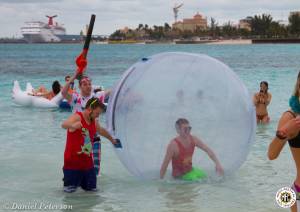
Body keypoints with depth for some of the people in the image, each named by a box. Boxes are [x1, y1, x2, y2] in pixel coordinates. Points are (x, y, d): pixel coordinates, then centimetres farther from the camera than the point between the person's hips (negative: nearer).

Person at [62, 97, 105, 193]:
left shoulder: (94, 121, 8)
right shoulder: (77, 117, -15)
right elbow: (63, 125, -36)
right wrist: (73, 125, -59)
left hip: (87, 162, 7)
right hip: (73, 162, -7)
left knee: (92, 188, 8)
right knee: (70, 190, -2)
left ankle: (80, 181, 35)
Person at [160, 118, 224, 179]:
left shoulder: (193, 139, -5)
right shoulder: (173, 144, -23)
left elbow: (208, 150, -2)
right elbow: (165, 164, -19)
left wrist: (217, 164, -14)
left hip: (191, 171, 7)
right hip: (179, 176, -7)